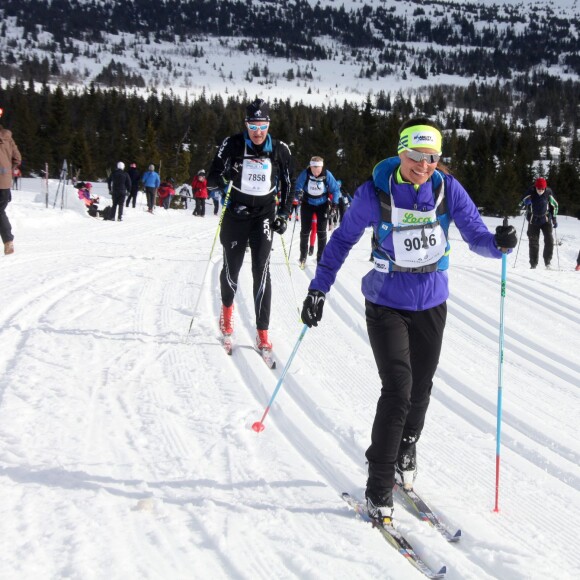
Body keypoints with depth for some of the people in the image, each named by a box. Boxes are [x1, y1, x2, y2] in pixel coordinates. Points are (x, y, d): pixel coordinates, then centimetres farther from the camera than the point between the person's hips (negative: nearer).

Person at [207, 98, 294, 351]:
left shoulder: (280, 150, -3)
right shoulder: (232, 145, -8)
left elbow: (288, 185, 10)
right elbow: (211, 181, -7)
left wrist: (284, 215, 2)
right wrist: (225, 175, -29)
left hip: (265, 216, 0)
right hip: (236, 214, 0)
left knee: (261, 272, -9)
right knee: (231, 268, 8)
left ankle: (262, 331, -5)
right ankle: (227, 305, 41)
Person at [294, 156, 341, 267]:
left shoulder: (327, 175, -20)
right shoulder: (305, 174, -22)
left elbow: (335, 189, -11)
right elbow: (298, 186, -14)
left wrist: (334, 201, -20)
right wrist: (299, 194, -33)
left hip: (322, 205, 0)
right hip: (307, 204, 0)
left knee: (321, 232, 0)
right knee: (305, 231, 5)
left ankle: (321, 257, 10)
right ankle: (303, 256, 20)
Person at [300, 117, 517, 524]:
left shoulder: (448, 189, -8)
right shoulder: (375, 192, -13)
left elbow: (476, 234, -7)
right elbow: (343, 239, -1)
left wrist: (499, 243, -31)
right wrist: (318, 289, -4)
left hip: (431, 305, 3)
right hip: (387, 305, -3)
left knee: (420, 388, 12)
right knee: (397, 390, -12)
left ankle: (405, 453, 40)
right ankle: (379, 488, 1)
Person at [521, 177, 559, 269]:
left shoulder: (548, 193, -8)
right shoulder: (530, 192, -12)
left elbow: (554, 205, 6)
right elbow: (522, 204, -3)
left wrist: (554, 219, 5)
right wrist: (526, 202, -27)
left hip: (546, 220, 1)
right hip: (533, 221, -1)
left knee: (549, 240, -10)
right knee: (533, 242, 1)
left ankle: (547, 261, 5)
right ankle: (533, 264, 9)